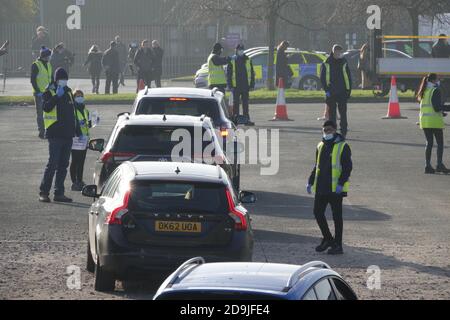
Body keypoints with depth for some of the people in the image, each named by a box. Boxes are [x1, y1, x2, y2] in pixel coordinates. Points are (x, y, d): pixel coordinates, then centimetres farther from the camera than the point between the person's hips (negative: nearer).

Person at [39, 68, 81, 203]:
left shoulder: (68, 92, 16)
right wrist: (57, 96, -28)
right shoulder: (50, 92, -3)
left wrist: (78, 131, 21)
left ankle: (59, 193, 11)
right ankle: (44, 192, -6)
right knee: (53, 164, -11)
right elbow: (46, 107, -20)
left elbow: (73, 112, 23)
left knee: (63, 165, 7)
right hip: (55, 134, -7)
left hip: (68, 134, 7)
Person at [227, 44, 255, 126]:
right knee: (236, 103, 2)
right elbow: (228, 74, 1)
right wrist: (230, 85, -6)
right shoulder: (232, 61, 1)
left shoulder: (248, 60, 9)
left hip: (245, 86, 2)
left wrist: (252, 85, 5)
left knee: (245, 103, 5)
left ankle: (246, 119, 7)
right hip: (236, 86, -2)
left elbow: (252, 73, 11)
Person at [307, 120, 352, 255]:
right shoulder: (320, 146, 15)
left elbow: (347, 168, -10)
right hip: (321, 188, 7)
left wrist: (341, 184, -20)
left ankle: (338, 245, 5)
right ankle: (327, 239, 24)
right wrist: (310, 182, 15)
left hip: (335, 189, -7)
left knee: (337, 216, 0)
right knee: (318, 213, 7)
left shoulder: (343, 147, -6)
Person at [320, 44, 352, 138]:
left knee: (343, 113, -1)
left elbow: (348, 77, 10)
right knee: (332, 114, 5)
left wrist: (349, 90, 3)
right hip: (331, 93, -1)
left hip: (342, 92, 1)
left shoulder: (344, 63, 6)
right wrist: (326, 89, -10)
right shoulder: (326, 64, 0)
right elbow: (323, 78, 0)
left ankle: (343, 132, 2)